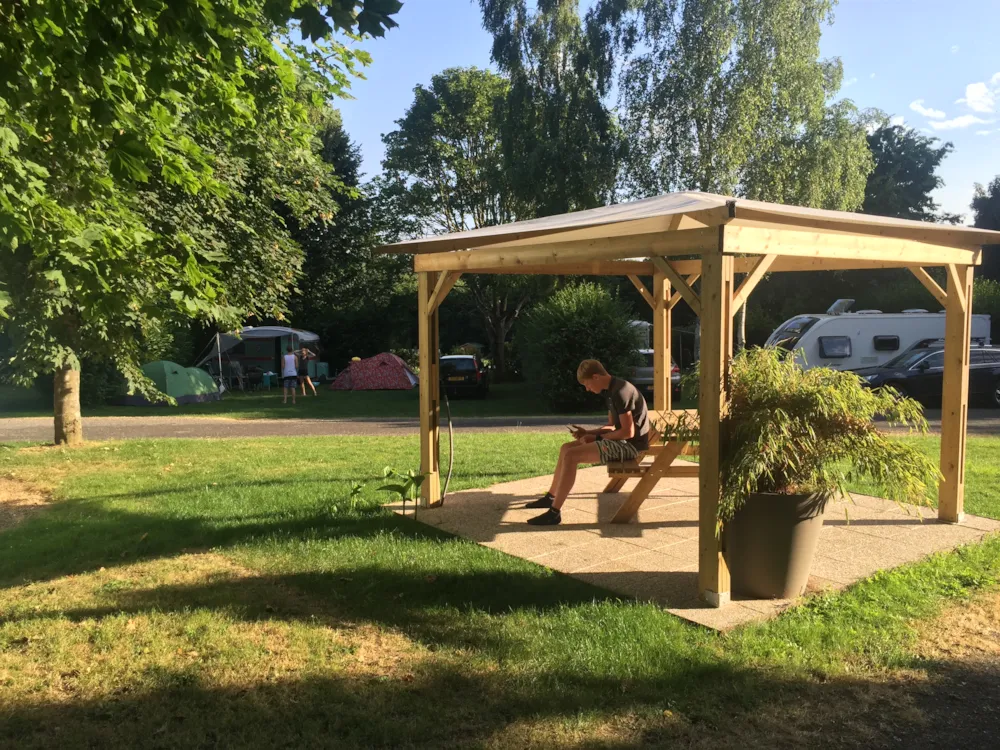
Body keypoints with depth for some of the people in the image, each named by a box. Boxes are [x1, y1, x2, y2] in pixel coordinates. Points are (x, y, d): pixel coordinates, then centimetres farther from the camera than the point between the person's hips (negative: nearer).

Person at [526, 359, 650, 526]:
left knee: (571, 456, -20)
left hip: (630, 444, -10)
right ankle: (550, 497, 21)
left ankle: (554, 512, -17)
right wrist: (588, 433, 4)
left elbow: (628, 432, -23)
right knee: (567, 448, 11)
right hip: (620, 441, 10)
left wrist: (597, 437, -12)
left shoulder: (620, 392, -21)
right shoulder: (611, 391, 11)